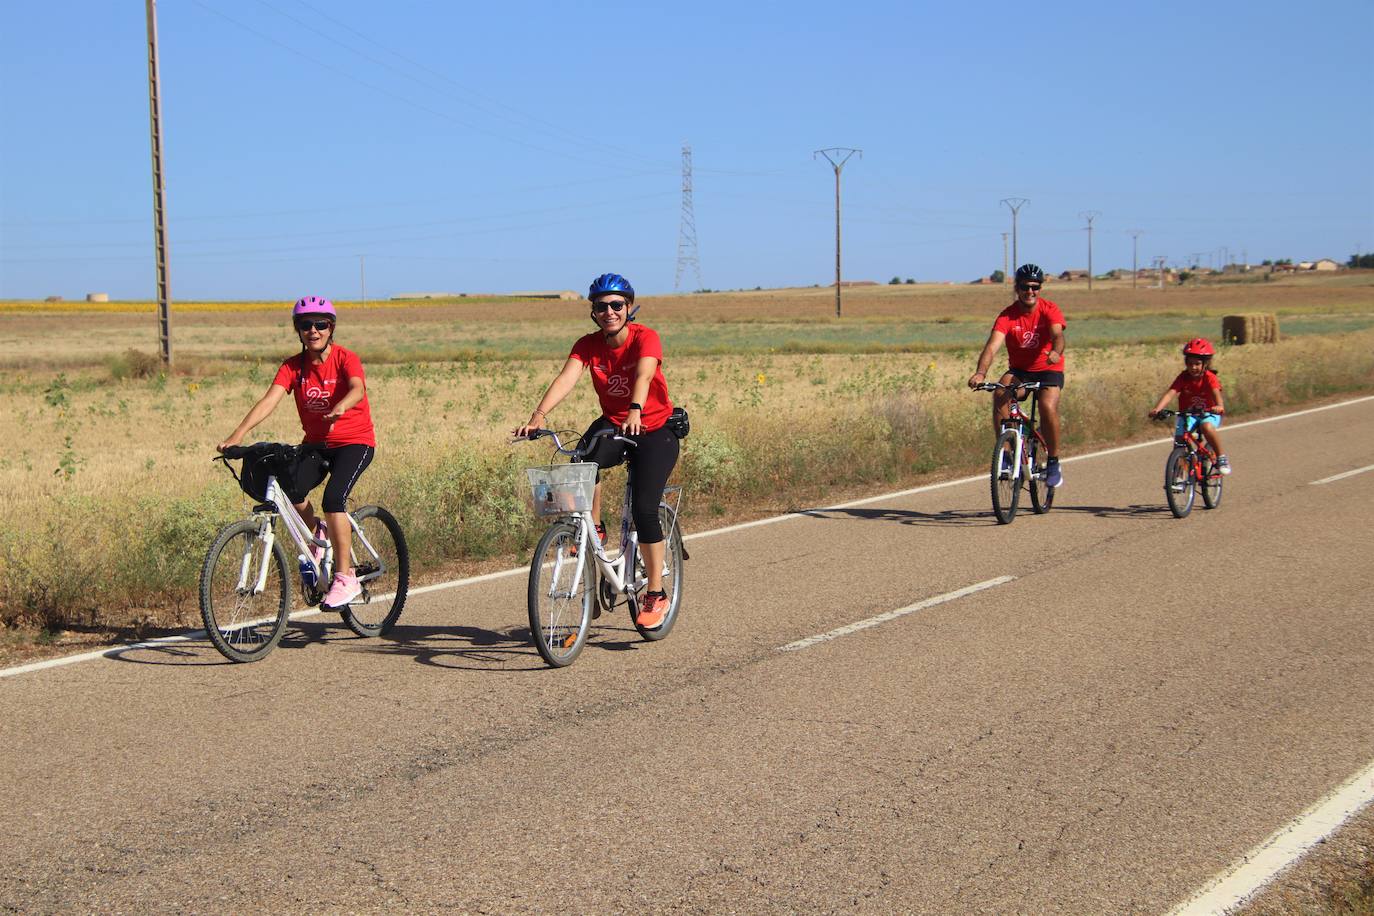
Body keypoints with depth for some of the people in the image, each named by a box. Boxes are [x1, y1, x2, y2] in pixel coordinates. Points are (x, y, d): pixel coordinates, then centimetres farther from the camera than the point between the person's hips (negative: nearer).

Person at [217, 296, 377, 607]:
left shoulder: (346, 359, -11)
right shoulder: (293, 367, -2)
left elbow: (357, 389, -32)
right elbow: (269, 400, -16)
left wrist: (340, 408, -55)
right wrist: (238, 434, -31)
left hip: (354, 442, -4)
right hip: (316, 444, 4)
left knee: (333, 497, -28)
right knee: (289, 488, -26)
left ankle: (345, 579, -17)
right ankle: (315, 532, 7)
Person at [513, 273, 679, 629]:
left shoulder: (645, 338, -18)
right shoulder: (588, 345, -8)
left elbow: (643, 376, -37)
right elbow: (566, 377, -24)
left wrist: (635, 411, -57)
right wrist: (538, 415, -42)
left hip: (655, 430, -3)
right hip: (612, 425, 3)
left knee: (644, 509, -17)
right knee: (584, 459, -33)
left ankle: (656, 594, -2)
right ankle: (594, 529, -8)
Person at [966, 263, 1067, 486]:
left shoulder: (1049, 310, -14)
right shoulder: (1007, 316, -14)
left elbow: (1057, 335, -33)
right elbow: (993, 345, -28)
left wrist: (1056, 352, -57)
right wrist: (981, 372, -46)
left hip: (1048, 370, -1)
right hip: (1019, 370, 1)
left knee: (1048, 407, -28)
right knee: (1000, 394, -30)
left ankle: (1053, 463, -8)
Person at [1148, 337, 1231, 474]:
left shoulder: (1210, 378, -16)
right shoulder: (1184, 377, -12)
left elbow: (1216, 392, -34)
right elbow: (1170, 392, -25)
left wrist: (1219, 406, -57)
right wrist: (1157, 409, -42)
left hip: (1208, 414, -3)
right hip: (1186, 414, 3)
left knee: (1207, 427, -35)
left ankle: (1222, 457, -16)